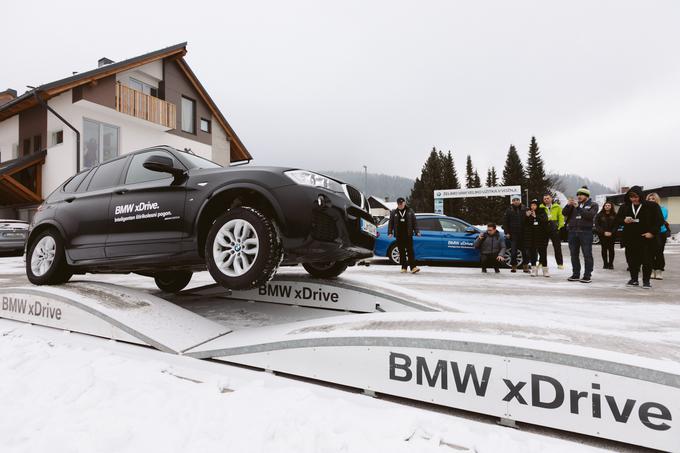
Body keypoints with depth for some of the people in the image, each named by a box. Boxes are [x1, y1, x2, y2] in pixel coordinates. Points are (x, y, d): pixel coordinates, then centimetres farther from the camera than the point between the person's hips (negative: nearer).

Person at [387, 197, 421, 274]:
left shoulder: (410, 211, 7)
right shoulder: (394, 213, 9)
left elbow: (414, 222, 8)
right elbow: (390, 223, 8)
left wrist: (417, 232, 0)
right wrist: (390, 232, -3)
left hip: (408, 235, -1)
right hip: (399, 236, 1)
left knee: (410, 251, -6)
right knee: (402, 252, 5)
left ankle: (413, 267, -9)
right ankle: (404, 267, 11)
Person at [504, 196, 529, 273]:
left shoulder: (524, 209, 4)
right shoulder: (509, 210, 3)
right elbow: (505, 222, 5)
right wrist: (507, 232, -1)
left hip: (523, 233, 1)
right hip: (513, 234, -1)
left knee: (524, 250, 5)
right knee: (513, 251, 0)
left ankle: (525, 265, 15)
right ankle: (514, 265, 9)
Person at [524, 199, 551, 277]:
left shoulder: (542, 212, 3)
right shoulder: (527, 212, 8)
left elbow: (545, 220, -12)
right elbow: (524, 223, 3)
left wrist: (536, 216, -23)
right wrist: (526, 216, -13)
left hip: (541, 236, -1)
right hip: (530, 237, 2)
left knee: (543, 253, 0)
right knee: (532, 253, 3)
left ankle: (545, 270, 9)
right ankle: (534, 270, 10)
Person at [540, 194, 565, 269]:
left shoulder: (557, 207, 4)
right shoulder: (541, 207, 4)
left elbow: (561, 217, 4)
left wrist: (560, 227, -3)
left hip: (554, 229, -1)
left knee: (557, 247, 4)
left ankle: (560, 263, 12)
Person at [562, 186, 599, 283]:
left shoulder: (593, 205, 5)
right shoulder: (574, 204, 16)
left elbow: (590, 215, -13)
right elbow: (564, 213, 6)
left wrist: (578, 207, -16)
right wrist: (568, 205, -10)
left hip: (586, 232, -4)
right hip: (573, 232, 4)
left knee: (587, 255, -2)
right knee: (574, 254, 7)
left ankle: (587, 276, 3)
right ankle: (575, 275, 15)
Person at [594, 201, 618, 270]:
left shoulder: (614, 215, 3)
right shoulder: (599, 215, 2)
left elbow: (616, 225, 1)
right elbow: (597, 225, -2)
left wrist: (611, 232, -12)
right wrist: (604, 232, -12)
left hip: (611, 235, 0)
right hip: (602, 235, 0)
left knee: (611, 249, 2)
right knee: (604, 249, 3)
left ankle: (611, 264, 8)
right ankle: (605, 264, 9)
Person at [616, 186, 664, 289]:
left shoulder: (652, 206, -3)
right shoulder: (625, 207, 6)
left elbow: (659, 220, -2)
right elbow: (617, 220, 12)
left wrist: (652, 232, -12)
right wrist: (624, 221, -11)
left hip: (647, 238, -3)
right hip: (630, 239, 3)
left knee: (647, 260, 0)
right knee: (632, 260, 6)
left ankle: (646, 281, 11)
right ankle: (634, 279, 19)